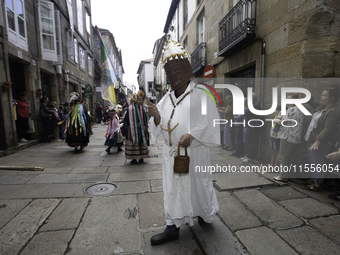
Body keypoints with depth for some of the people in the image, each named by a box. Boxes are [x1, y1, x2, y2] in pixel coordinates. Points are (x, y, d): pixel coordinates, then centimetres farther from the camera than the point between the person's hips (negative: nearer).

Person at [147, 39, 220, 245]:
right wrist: (157, 117, -12)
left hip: (193, 151, -5)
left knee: (197, 185, 13)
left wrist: (192, 135, -23)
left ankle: (207, 215, 43)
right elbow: (161, 126, 9)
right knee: (172, 187, 11)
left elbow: (211, 120, -12)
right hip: (171, 151, 5)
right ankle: (173, 228, 28)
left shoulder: (199, 95, -8)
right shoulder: (167, 97, 9)